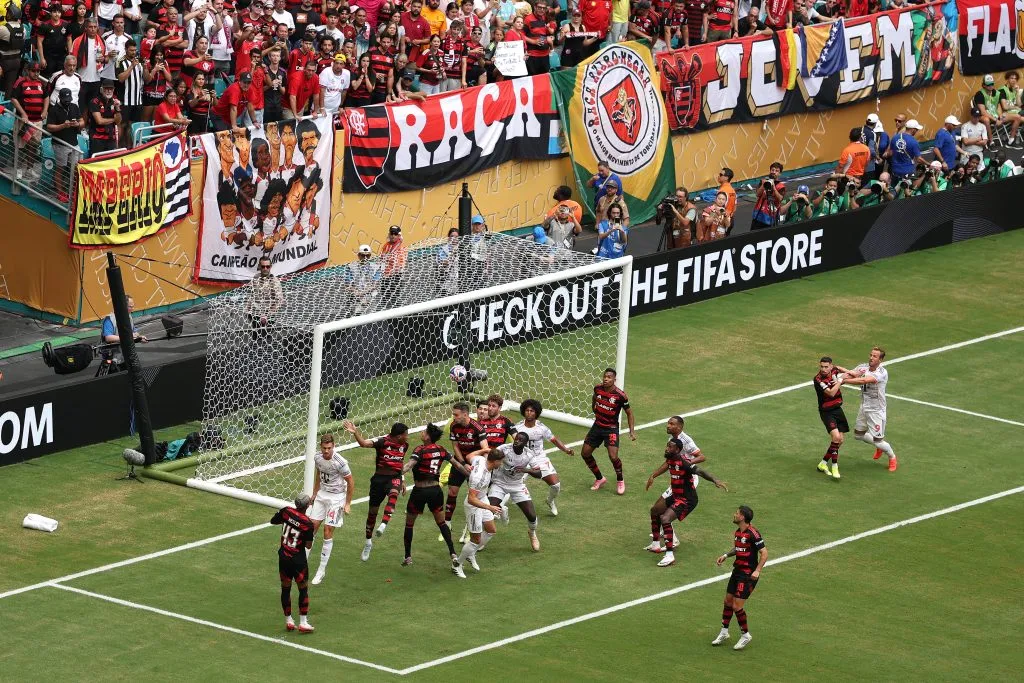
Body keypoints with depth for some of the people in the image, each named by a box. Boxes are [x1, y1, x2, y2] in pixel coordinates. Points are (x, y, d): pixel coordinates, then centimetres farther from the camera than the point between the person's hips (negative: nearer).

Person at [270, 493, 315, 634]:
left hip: (283, 557, 4)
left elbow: (273, 521, 9)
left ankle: (288, 620, 22)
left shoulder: (286, 512, -9)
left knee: (285, 588, 14)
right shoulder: (308, 524, -19)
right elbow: (308, 545, -12)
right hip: (298, 559, -4)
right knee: (303, 589, 8)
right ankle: (303, 622, 7)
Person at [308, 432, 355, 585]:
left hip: (336, 497, -6)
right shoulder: (318, 457, -4)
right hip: (322, 495, 6)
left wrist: (348, 504, -9)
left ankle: (322, 571, 1)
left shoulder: (340, 462, -23)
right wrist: (314, 494, 19)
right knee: (312, 526, 2)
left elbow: (350, 481, -13)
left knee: (328, 532, -7)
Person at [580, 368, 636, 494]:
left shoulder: (620, 395, -19)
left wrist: (632, 431, -11)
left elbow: (629, 412, -6)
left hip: (611, 428, -5)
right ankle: (599, 479, 27)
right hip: (597, 425, 5)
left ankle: (620, 481, 8)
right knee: (585, 454, 5)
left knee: (613, 457, -20)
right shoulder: (598, 389, -7)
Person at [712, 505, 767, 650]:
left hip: (748, 575, -9)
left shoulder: (752, 533, -19)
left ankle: (745, 635, 10)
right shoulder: (737, 532, 8)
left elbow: (764, 553, -18)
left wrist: (757, 570, -27)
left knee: (737, 606, -8)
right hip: (737, 571, 9)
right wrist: (726, 555, 9)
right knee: (728, 601, 14)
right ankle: (724, 632, 29)